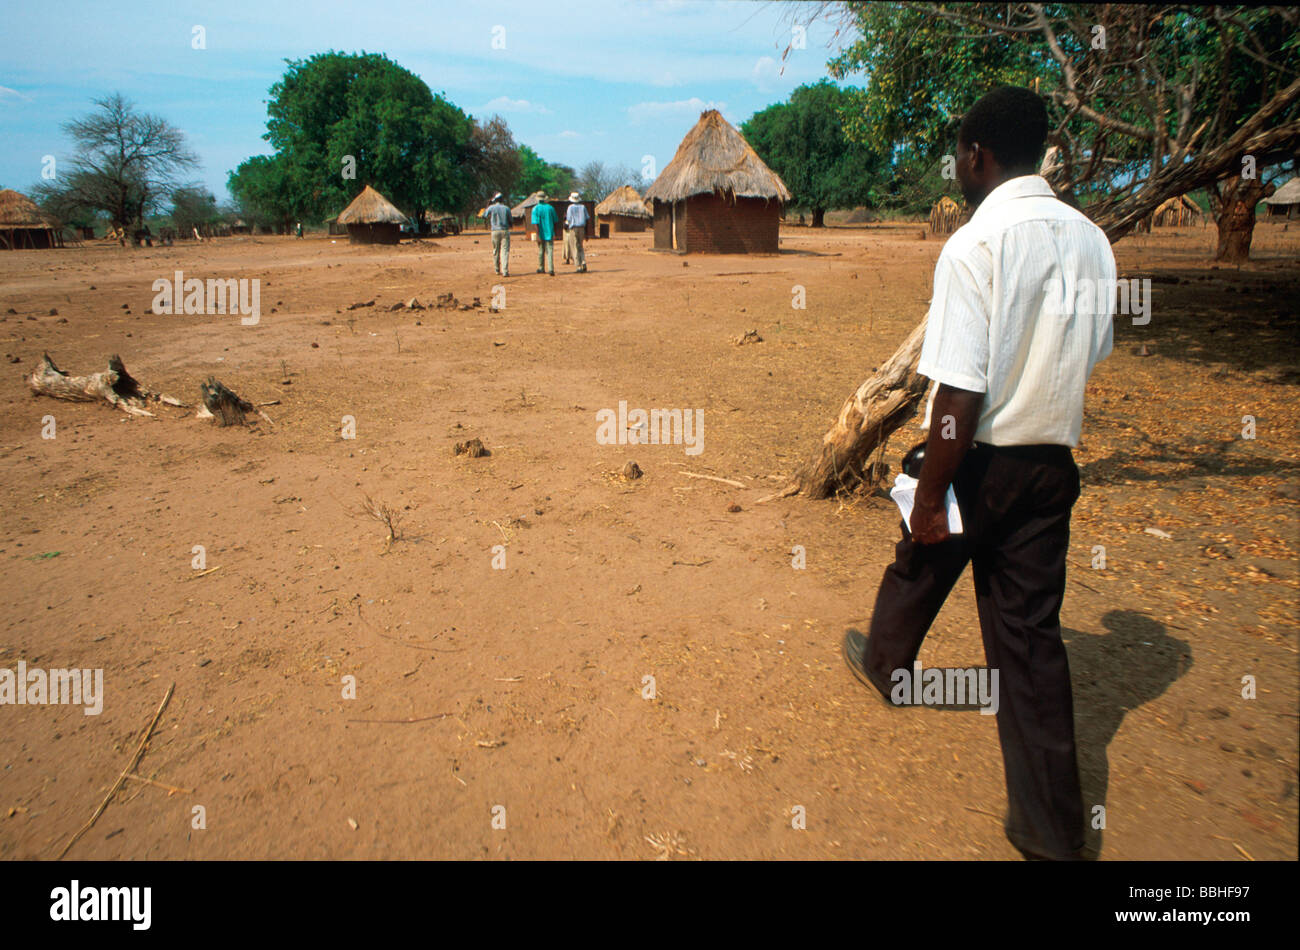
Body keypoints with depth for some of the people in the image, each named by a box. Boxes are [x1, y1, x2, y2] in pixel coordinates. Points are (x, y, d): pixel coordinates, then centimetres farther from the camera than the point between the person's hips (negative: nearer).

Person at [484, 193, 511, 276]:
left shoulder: (491, 207, -2)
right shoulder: (506, 208, 1)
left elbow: (484, 215, 13)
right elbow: (510, 220, 5)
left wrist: (487, 205, 20)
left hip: (495, 231, 0)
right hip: (505, 231, 0)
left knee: (496, 251, 14)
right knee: (505, 251, -4)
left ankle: (497, 270, 24)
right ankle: (505, 271, -15)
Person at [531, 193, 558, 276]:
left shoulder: (535, 209, -5)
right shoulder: (550, 207, 3)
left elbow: (535, 223, -14)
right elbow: (556, 222, 8)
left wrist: (538, 235, -15)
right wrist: (554, 232, 20)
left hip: (541, 234, -1)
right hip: (550, 233, 1)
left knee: (541, 251, 14)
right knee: (550, 251, -4)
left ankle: (541, 268, 25)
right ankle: (550, 269, -18)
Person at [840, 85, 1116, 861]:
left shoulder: (974, 246, -19)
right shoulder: (1091, 239, 3)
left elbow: (960, 395, -23)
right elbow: (1091, 354, 13)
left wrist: (930, 497, -16)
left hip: (980, 460, -6)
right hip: (1052, 462, 6)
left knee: (920, 569, 23)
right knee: (1031, 629, 11)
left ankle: (886, 662, 54)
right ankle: (1052, 830, 20)